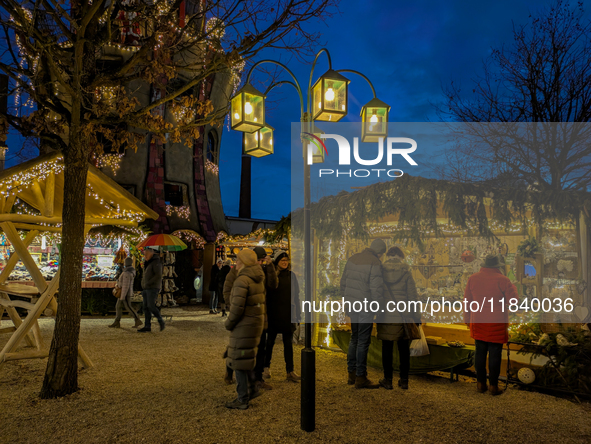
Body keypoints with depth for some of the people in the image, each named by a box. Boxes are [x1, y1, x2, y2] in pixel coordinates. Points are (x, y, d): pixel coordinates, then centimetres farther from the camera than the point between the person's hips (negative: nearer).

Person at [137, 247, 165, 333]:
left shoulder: (156, 262, -11)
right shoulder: (148, 263, 19)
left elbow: (158, 276, -21)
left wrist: (148, 283, -19)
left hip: (153, 288, -9)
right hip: (147, 288, 9)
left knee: (151, 306, -14)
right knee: (146, 307, 3)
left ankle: (161, 321, 1)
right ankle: (147, 326, 4)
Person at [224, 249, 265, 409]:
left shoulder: (242, 280, -20)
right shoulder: (258, 279, 7)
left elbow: (237, 307, -24)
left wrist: (228, 323, -11)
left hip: (244, 324, -9)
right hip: (257, 321, 9)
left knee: (239, 360, 2)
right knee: (247, 357, 23)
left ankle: (242, 399, 9)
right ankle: (252, 388, 27)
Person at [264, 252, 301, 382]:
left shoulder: (291, 275, 6)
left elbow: (296, 295, 9)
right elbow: (267, 293, -6)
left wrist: (297, 313, 6)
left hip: (288, 314, 3)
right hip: (274, 314, -3)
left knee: (288, 343, 6)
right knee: (270, 341, 9)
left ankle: (290, 372, 11)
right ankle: (266, 367, 25)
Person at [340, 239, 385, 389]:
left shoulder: (352, 259, 10)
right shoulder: (375, 263, -14)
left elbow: (343, 282, 14)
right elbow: (376, 288, -18)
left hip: (352, 304, 7)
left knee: (354, 338, 18)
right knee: (363, 341, 1)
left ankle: (352, 374, 25)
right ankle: (360, 377, 7)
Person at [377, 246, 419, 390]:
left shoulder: (381, 271, -2)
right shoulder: (406, 272, -4)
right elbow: (412, 296, -4)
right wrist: (417, 316, 4)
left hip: (385, 316, 0)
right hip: (403, 316, 0)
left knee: (387, 348, 8)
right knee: (404, 349, 12)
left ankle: (388, 380, 14)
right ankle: (404, 380, 18)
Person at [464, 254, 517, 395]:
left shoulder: (472, 278, 3)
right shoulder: (503, 280, -8)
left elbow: (466, 301, 8)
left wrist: (467, 319, 17)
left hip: (478, 323, 3)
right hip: (496, 324, -3)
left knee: (480, 352, 10)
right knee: (495, 354, 4)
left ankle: (481, 383, 18)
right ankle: (493, 385, 11)